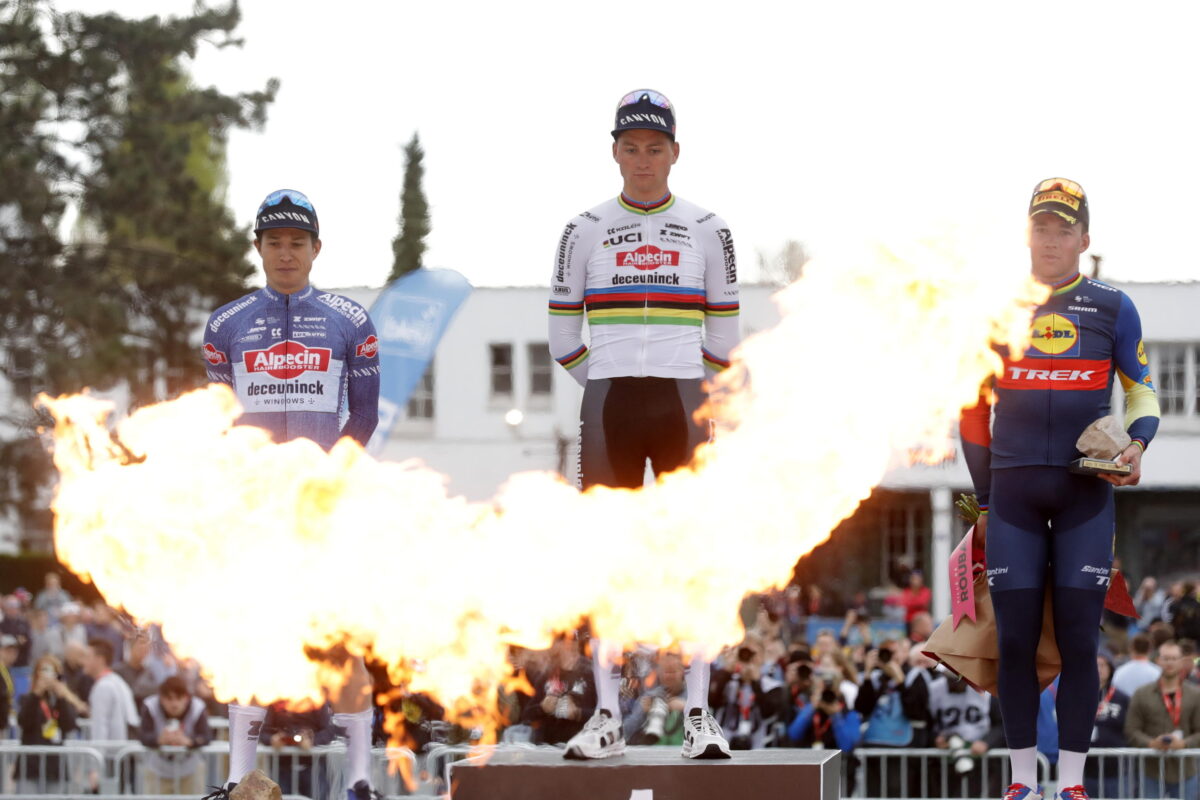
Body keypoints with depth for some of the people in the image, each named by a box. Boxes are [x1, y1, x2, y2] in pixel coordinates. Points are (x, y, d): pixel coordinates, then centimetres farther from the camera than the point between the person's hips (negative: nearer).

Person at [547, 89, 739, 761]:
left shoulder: (707, 230, 7)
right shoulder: (586, 231, 8)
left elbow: (724, 338, 11)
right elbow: (563, 338, 11)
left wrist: (689, 389, 10)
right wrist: (612, 387, 11)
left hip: (682, 403, -1)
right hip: (607, 404, 1)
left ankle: (700, 717, -3)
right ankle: (608, 718, 2)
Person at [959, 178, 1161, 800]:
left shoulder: (1111, 310, 6)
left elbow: (1142, 392, 14)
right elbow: (974, 408, 15)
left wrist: (1137, 443, -7)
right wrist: (983, 499, 14)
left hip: (1086, 492, -1)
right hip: (1014, 491, 1)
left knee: (1078, 639, -3)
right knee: (1015, 639, -1)